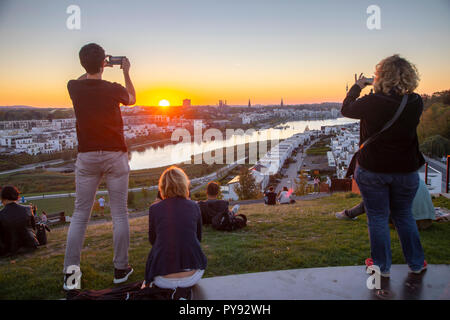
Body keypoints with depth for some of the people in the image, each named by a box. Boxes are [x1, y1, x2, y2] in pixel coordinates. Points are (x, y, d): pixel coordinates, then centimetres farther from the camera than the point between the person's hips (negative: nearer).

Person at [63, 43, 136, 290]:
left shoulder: (74, 87, -2)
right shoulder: (113, 89, -9)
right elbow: (132, 99, 15)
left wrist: (94, 67, 30)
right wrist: (126, 72, 22)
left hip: (86, 156, 3)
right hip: (115, 156, -2)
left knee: (80, 215, 9)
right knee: (119, 214, 6)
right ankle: (120, 269, 15)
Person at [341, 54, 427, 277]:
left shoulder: (372, 103, -19)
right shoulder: (416, 103, -9)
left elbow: (346, 109, -1)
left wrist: (357, 87, 13)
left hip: (372, 171, -3)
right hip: (406, 170, 4)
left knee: (377, 218, 10)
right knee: (404, 215, 21)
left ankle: (382, 266, 22)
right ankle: (416, 263, 31)